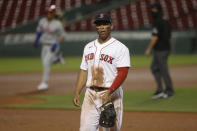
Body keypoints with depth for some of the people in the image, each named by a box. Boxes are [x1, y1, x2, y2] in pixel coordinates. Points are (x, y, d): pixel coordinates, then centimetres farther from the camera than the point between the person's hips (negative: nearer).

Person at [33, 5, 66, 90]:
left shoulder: (57, 24, -16)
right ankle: (58, 58, 42)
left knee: (46, 63, -18)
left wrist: (56, 44, -25)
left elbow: (62, 36, -10)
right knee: (45, 63, 15)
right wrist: (36, 41, 5)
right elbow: (39, 31, 17)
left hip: (53, 46, -7)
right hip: (44, 46, 7)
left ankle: (44, 83, -10)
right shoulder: (42, 21, -1)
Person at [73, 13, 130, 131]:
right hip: (90, 94, 5)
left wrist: (109, 92, -24)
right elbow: (84, 71, 17)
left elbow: (122, 73, -13)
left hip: (111, 94, -5)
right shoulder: (89, 47, 15)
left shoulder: (120, 48, -5)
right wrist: (77, 93, 7)